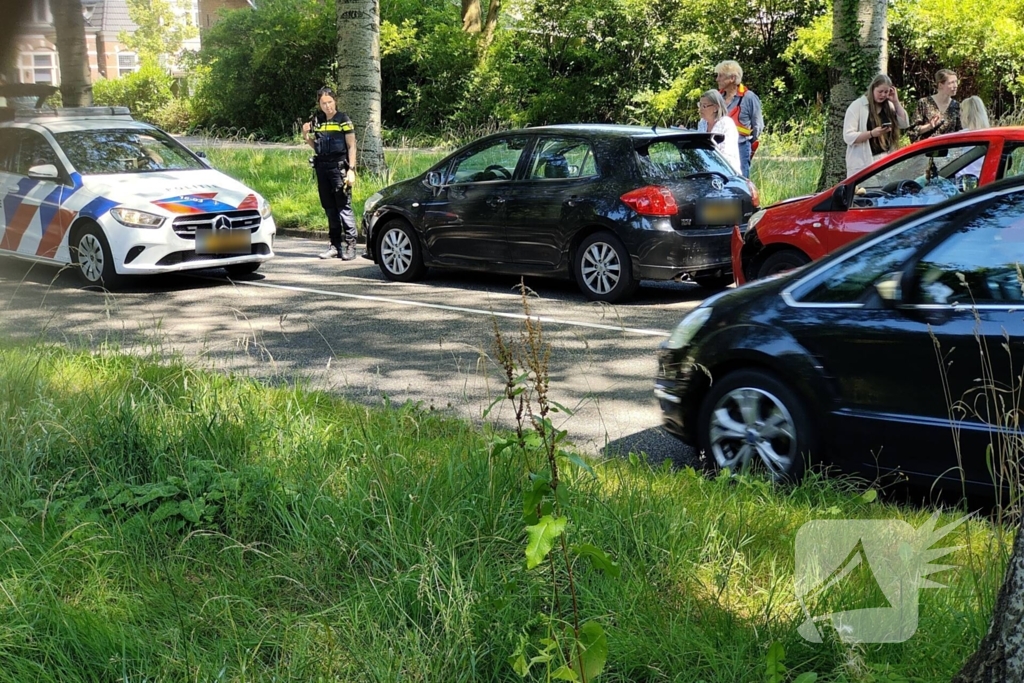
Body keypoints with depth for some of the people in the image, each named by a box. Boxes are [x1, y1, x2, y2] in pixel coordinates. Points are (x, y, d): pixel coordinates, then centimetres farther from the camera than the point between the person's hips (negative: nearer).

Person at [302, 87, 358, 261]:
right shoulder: (316, 121, 12)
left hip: (339, 167, -6)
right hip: (322, 167, 6)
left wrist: (351, 169, -12)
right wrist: (306, 135, 1)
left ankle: (350, 245, -8)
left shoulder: (343, 120, -2)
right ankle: (335, 245, 15)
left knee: (344, 207, -9)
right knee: (329, 208, 9)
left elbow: (351, 146, -4)